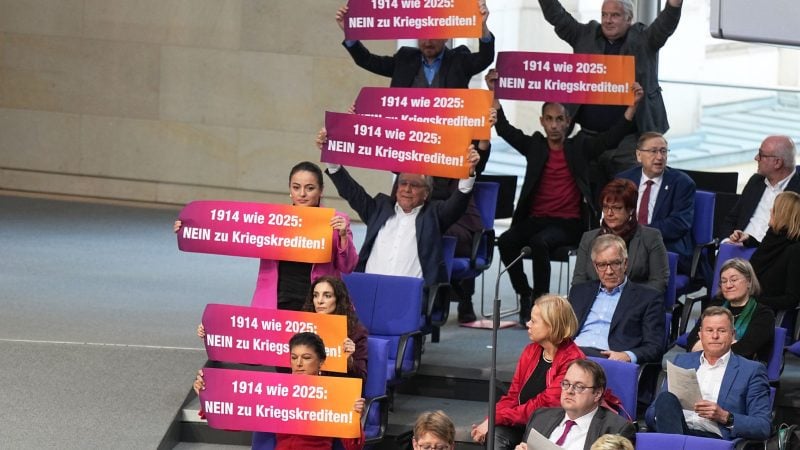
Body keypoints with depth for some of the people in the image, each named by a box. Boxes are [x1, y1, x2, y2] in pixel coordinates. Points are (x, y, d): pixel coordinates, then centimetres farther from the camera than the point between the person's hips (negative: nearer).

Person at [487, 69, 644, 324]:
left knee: (540, 242, -33)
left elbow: (613, 137, 1)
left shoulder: (580, 147, 8)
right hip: (535, 219, 3)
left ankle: (541, 300, -23)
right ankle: (525, 294, -9)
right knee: (506, 241, -26)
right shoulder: (534, 146, 13)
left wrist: (633, 105, -9)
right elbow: (504, 129, 8)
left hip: (568, 224, -3)